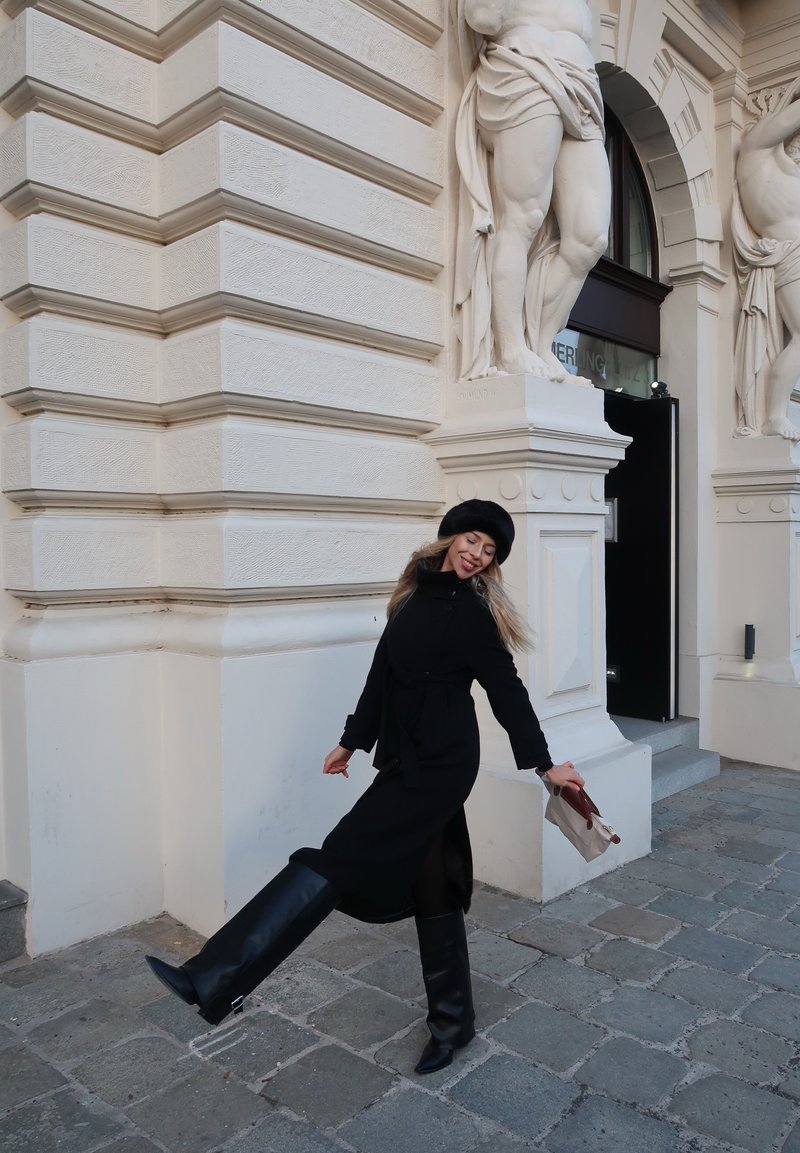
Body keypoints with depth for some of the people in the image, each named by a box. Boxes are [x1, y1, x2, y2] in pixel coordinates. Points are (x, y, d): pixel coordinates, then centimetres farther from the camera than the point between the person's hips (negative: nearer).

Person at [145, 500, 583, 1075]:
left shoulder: (474, 611, -6)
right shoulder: (415, 595, 12)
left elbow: (507, 692, -2)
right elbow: (384, 673, 18)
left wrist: (544, 763, -2)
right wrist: (352, 741, 22)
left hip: (439, 765, -7)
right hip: (409, 759, 7)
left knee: (341, 858, -11)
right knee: (433, 890, 14)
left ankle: (219, 980, -10)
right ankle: (452, 1023, 28)